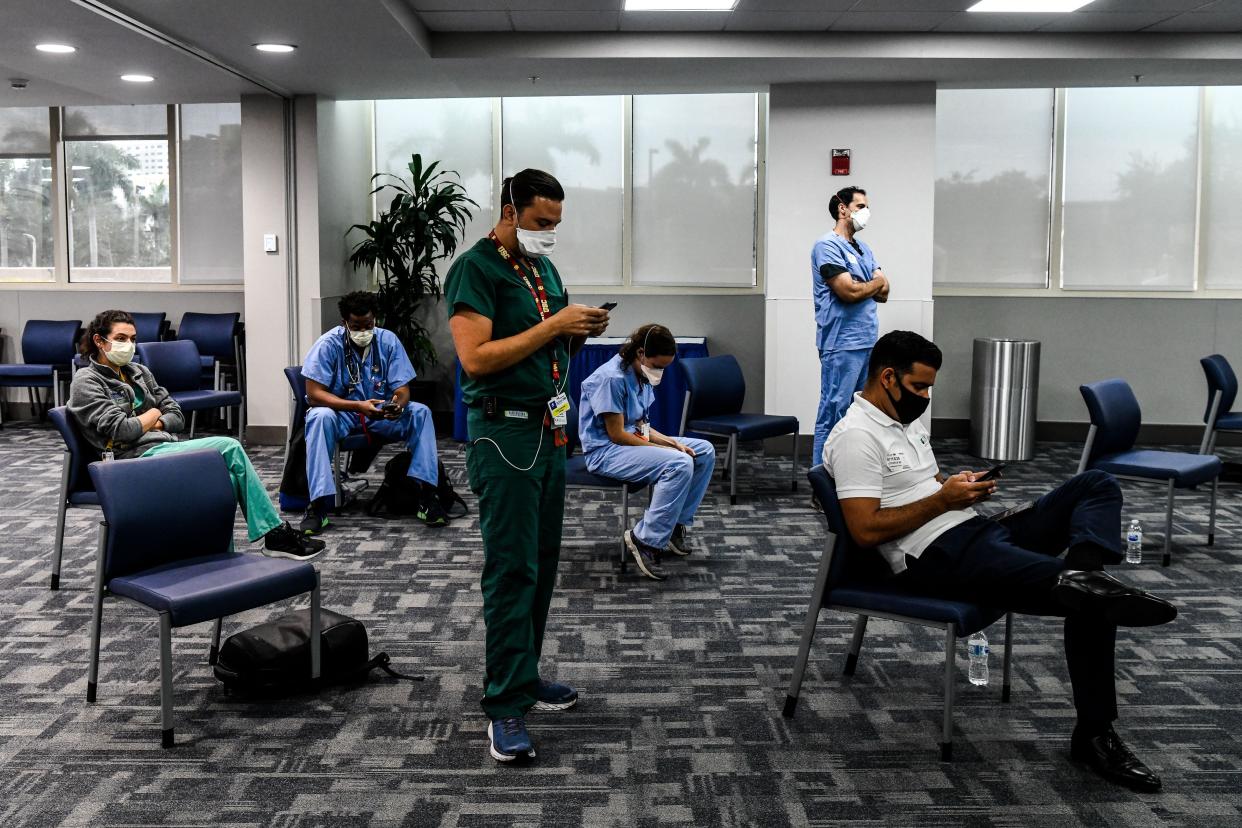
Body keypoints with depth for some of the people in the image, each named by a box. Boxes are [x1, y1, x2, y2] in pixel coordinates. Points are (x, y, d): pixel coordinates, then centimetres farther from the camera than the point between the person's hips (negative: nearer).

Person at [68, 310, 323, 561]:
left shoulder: (138, 372, 21)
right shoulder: (86, 381, 0)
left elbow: (176, 415, 18)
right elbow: (120, 431, -12)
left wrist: (157, 422, -3)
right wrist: (152, 414, 3)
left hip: (167, 446, 7)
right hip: (139, 457, -7)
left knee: (227, 478, -25)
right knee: (229, 448, -23)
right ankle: (276, 535, -17)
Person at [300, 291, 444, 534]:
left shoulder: (388, 341, -7)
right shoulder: (328, 345, -15)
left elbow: (402, 387, -6)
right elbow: (314, 394, -20)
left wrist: (398, 402, -33)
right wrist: (358, 406, -34)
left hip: (381, 413, 3)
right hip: (341, 412, -2)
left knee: (420, 413, -22)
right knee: (321, 417, -36)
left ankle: (427, 495, -23)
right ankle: (319, 505, -36)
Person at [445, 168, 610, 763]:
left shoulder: (544, 268, 16)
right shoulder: (475, 268, -10)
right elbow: (476, 358, -20)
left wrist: (582, 331, 2)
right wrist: (553, 325, -19)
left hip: (550, 427, 8)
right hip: (504, 430, -8)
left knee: (542, 562, 12)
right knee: (511, 568, -7)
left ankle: (524, 676, 25)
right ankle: (506, 706, 0)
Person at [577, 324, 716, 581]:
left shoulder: (641, 375, 8)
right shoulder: (611, 378, -21)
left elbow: (640, 425, 14)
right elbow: (617, 434, -20)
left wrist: (672, 443, -3)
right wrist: (664, 450, -16)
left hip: (634, 441, 10)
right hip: (606, 451, -10)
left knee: (705, 451, 4)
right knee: (680, 465, -30)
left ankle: (677, 523, 8)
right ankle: (645, 540, -22)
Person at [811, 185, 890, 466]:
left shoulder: (863, 248, 19)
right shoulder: (828, 245, -7)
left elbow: (883, 293, 12)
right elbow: (850, 292, -17)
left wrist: (861, 286, -7)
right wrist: (876, 282, 2)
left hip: (868, 341, 9)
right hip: (842, 344, -9)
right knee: (833, 413, -6)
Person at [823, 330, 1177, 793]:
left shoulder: (906, 421, 21)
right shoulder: (856, 437, -12)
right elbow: (866, 530, -20)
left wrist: (962, 485, 5)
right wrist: (943, 499, -16)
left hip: (979, 530, 11)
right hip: (940, 559, -11)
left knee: (1097, 485, -7)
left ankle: (1083, 574, -32)